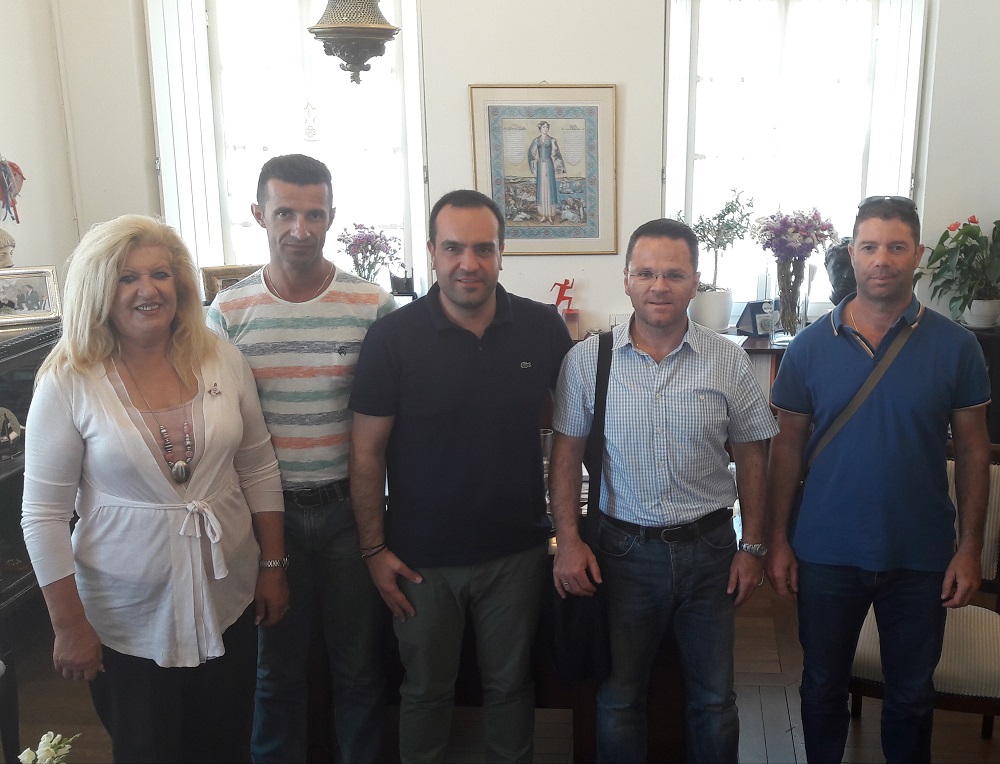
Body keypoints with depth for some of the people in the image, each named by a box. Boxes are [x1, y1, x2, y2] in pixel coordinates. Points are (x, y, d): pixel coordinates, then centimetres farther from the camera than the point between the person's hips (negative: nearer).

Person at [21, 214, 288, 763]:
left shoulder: (223, 362, -3)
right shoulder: (68, 383, -13)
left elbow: (259, 473, 4)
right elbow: (44, 516, -9)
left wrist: (273, 566, 5)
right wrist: (70, 626, -8)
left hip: (229, 599, 3)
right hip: (127, 617, -2)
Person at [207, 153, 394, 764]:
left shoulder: (373, 306, -8)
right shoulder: (229, 312, -3)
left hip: (349, 505, -1)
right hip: (268, 509, 1)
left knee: (360, 666, 14)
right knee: (277, 668, 18)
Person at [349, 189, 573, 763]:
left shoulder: (544, 329, -6)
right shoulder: (393, 338, -12)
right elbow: (368, 452, -7)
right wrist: (375, 549, -7)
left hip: (517, 549, 2)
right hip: (422, 557, -1)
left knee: (511, 683, 19)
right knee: (427, 689, 18)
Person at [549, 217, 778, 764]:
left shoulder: (729, 361, -4)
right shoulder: (587, 360, -6)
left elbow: (751, 455, 3)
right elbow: (566, 452, -1)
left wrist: (753, 546, 2)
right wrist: (568, 540, -7)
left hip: (709, 548, 1)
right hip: (624, 548, 0)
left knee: (715, 700, 15)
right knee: (618, 699, 14)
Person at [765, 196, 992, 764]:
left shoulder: (955, 345, -6)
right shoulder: (811, 345, -5)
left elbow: (973, 450, -1)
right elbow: (789, 447, 0)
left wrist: (970, 548, -4)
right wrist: (778, 541, -2)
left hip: (922, 557, 0)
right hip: (827, 553, 1)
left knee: (912, 695, 18)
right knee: (823, 687, 17)